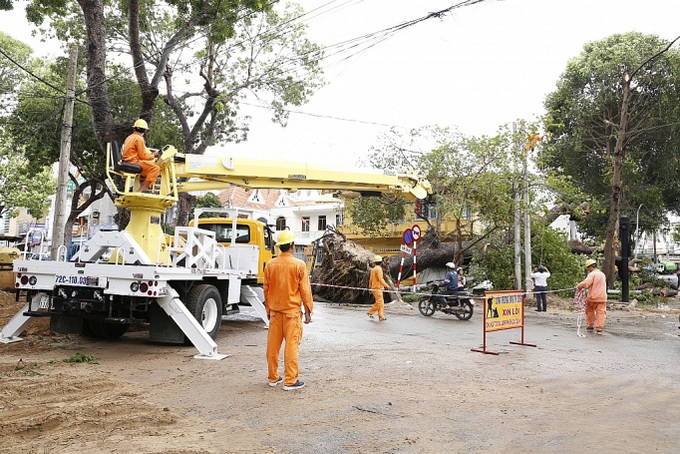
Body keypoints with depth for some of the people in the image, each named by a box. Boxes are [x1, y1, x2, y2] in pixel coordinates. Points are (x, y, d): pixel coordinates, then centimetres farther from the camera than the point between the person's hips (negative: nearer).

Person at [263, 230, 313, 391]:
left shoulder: (270, 265, 2)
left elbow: (266, 289, 9)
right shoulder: (299, 265, -10)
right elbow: (305, 289, -8)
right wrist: (308, 310, 1)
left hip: (275, 311, 4)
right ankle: (290, 381, 0)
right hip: (292, 311, -4)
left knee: (273, 344, 11)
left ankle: (273, 377, 21)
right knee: (292, 345, -1)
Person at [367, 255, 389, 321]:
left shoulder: (373, 269, 14)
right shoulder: (379, 269, -13)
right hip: (377, 288, -9)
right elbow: (380, 279, -20)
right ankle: (370, 312, -1)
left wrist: (370, 288, 24)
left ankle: (381, 316, 6)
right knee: (379, 302, -7)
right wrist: (386, 285, -17)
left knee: (381, 302, 8)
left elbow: (370, 279, 18)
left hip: (374, 288, 9)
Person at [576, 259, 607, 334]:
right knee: (601, 312, 2)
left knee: (590, 311, 15)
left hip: (593, 297, -5)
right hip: (602, 297, 5)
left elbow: (585, 283, -26)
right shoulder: (602, 274, 13)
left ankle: (590, 325, 23)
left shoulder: (592, 274, -12)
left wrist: (578, 286, -10)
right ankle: (599, 328, -5)